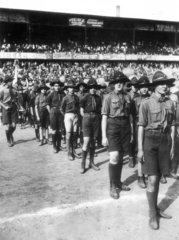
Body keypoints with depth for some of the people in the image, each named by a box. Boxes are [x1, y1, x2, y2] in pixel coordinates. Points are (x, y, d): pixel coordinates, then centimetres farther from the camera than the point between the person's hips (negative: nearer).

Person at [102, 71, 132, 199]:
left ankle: (118, 182, 28)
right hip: (113, 126, -4)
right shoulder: (109, 97, -3)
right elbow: (104, 117, -6)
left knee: (121, 157, 13)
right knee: (114, 157, -11)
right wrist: (104, 136, -10)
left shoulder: (127, 97, 8)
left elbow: (130, 115, 12)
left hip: (125, 127, 4)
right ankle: (113, 186, 4)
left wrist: (132, 132, 11)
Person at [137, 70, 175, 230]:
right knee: (152, 179, -5)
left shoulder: (170, 103, 5)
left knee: (158, 178, 14)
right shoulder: (146, 103, -7)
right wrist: (140, 149, -9)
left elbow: (172, 126, 10)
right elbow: (141, 126, -7)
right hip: (150, 141, -4)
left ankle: (155, 208, 31)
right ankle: (152, 214, 9)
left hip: (165, 141, 4)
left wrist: (172, 146, 10)